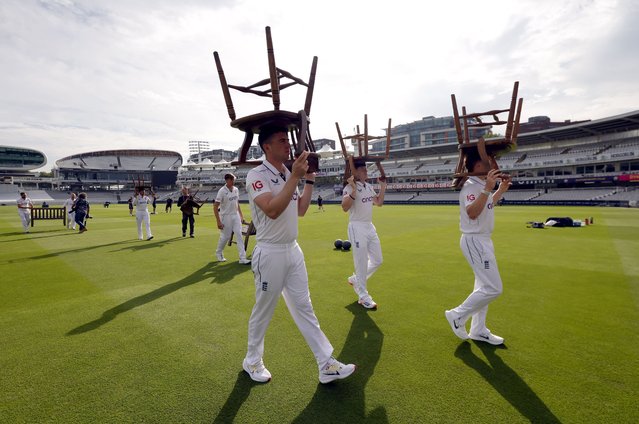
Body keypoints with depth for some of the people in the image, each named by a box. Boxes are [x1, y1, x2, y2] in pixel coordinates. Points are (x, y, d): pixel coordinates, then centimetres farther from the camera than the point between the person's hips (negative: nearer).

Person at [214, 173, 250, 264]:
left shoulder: (236, 189, 4)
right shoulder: (222, 191, -14)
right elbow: (215, 207, -14)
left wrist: (241, 215, 11)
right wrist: (218, 221, -19)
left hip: (236, 216, 5)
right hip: (226, 216, -5)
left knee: (239, 235, -2)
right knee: (225, 237, 6)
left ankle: (242, 258, -2)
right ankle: (219, 253, 33)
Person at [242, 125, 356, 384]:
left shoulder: (289, 174, 10)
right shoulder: (257, 175, -13)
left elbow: (301, 210, 14)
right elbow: (272, 210, -28)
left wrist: (310, 179, 7)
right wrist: (295, 177, -25)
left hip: (293, 250, 7)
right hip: (270, 253, -7)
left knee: (304, 308, 11)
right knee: (263, 312, 9)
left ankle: (327, 365, 19)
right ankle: (252, 361, 33)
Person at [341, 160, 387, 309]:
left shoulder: (369, 187, 12)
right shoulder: (349, 188, -14)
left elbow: (379, 203, 20)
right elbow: (345, 208, -27)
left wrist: (383, 187, 12)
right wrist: (354, 190, -35)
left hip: (370, 227, 8)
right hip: (357, 228, -8)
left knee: (377, 261, 14)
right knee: (362, 263, -1)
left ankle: (355, 280, 32)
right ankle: (363, 296, 15)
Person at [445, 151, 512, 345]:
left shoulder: (482, 185, 12)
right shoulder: (471, 186, -19)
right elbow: (472, 213, -35)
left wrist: (501, 189, 22)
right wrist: (487, 189, -40)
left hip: (483, 240, 11)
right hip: (474, 240, -11)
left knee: (484, 287, 16)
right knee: (493, 288, -10)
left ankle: (478, 330, 27)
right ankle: (457, 316, 5)